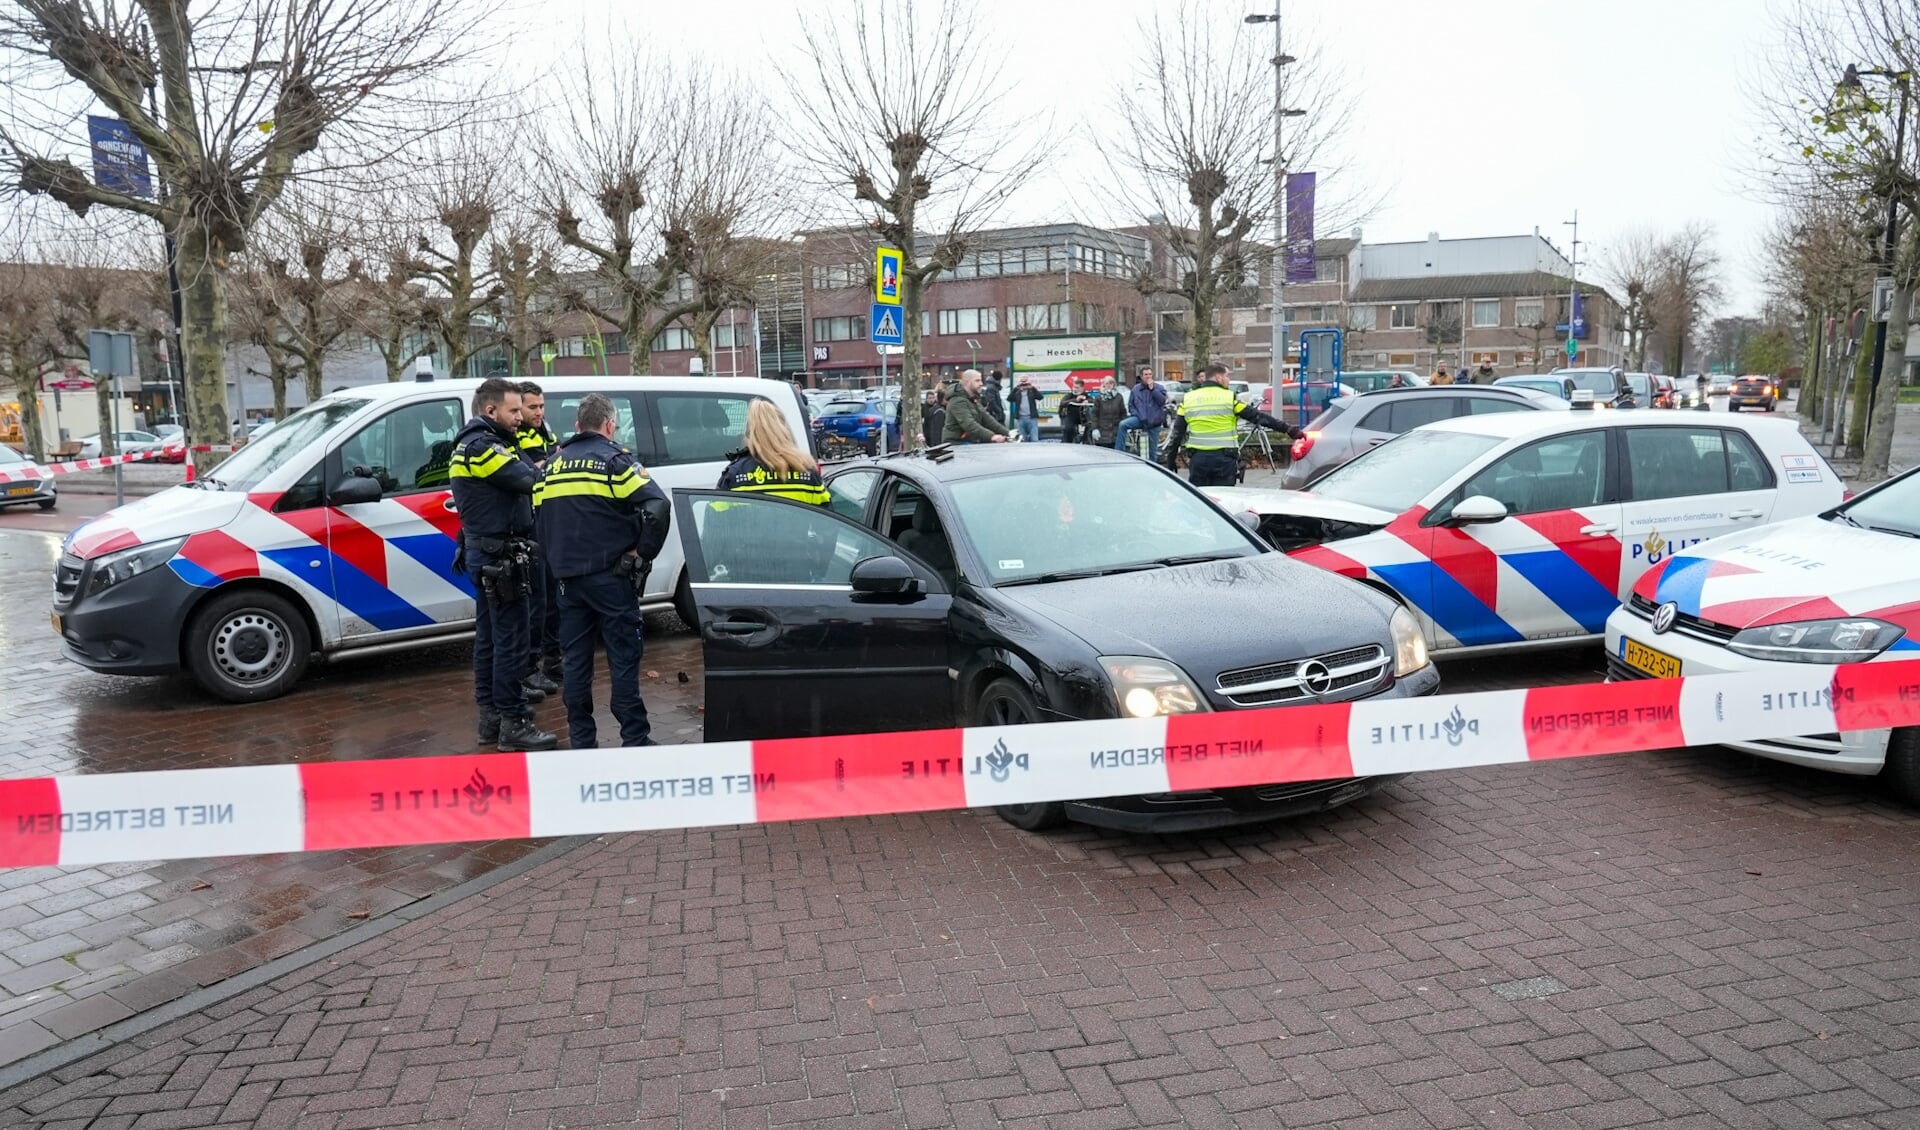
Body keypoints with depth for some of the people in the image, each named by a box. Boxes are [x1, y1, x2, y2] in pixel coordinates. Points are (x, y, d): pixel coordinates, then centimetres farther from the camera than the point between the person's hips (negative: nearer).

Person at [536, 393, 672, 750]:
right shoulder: (614, 459, -5)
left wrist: (557, 561, 16)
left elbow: (540, 517, 13)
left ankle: (581, 741, 14)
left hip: (567, 575, 5)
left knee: (576, 659, 10)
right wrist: (642, 553, -8)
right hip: (609, 574, -5)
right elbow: (658, 506, -17)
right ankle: (635, 740, 1)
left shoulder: (554, 464, 12)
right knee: (624, 658, -1)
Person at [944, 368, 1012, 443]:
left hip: (972, 443, 10)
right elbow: (969, 425, -29)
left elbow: (987, 418, 12)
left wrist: (1006, 433, -1)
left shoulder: (974, 399, 16)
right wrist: (991, 436, -39)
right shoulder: (958, 401, -16)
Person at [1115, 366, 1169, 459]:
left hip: (1154, 421, -1)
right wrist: (1135, 414, -4)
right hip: (1140, 419, 1)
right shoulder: (1136, 389, 8)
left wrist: (1152, 388, -14)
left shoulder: (1159, 388, 3)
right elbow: (1131, 405, 14)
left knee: (1153, 448, 4)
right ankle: (1118, 453, -27)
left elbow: (1162, 401, -14)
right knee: (1123, 424, -26)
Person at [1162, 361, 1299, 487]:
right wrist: (1288, 429, 2)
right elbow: (1258, 416, -3)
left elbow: (1176, 435, 9)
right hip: (1224, 459, -2)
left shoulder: (1187, 400, 7)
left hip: (1198, 459, 2)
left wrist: (1169, 464, 15)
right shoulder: (1230, 398, -3)